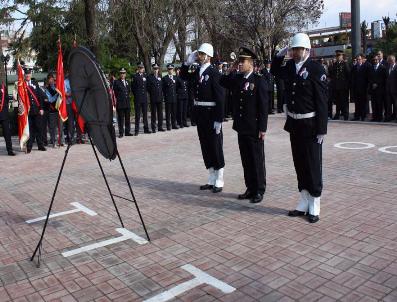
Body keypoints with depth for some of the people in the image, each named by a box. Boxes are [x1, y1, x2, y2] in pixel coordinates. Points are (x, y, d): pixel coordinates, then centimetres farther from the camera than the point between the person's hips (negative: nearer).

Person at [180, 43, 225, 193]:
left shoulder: (214, 72, -11)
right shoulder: (197, 72, 10)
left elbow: (220, 97, -15)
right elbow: (183, 75, 26)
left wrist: (219, 119, -19)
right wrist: (188, 61, 9)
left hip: (211, 114, -7)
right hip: (199, 113, 7)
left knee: (216, 148, 2)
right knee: (206, 147, 13)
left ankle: (219, 182, 13)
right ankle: (211, 180, 24)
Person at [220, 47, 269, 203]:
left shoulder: (260, 81, -9)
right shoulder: (236, 79, 9)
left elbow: (264, 107, -12)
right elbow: (222, 83, 25)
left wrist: (262, 128, -14)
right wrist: (229, 72, 8)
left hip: (254, 129, -6)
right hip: (241, 127, 6)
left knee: (257, 160, 4)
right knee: (246, 160, 13)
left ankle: (259, 191, 15)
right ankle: (250, 189, 24)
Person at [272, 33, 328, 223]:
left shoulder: (316, 69, -10)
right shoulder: (290, 66, 7)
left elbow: (322, 101, -13)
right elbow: (275, 71, 30)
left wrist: (321, 129, -16)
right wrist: (279, 56, 10)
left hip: (311, 125, -6)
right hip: (294, 124, 6)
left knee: (312, 165, 3)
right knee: (299, 165, 13)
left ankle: (314, 208, 15)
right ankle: (303, 204, 25)